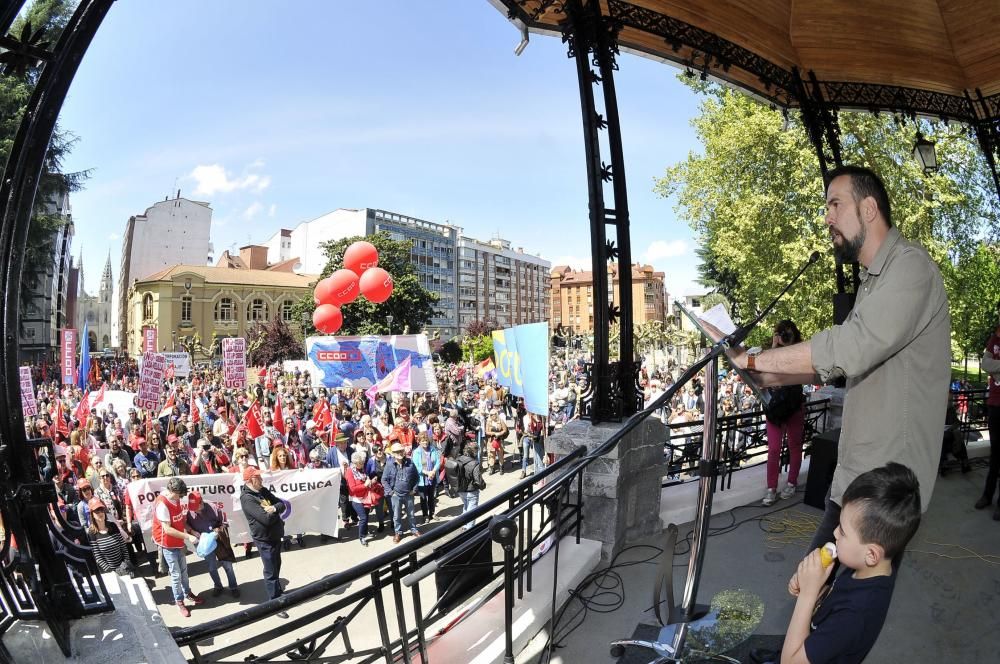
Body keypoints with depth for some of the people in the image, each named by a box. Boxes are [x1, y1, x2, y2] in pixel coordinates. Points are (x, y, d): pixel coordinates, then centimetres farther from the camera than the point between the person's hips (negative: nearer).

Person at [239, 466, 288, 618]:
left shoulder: (263, 491, 5)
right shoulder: (247, 498, -21)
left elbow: (282, 504, 5)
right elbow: (266, 518, -29)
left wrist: (274, 508, -18)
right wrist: (276, 511, -9)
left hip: (275, 535, 8)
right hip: (264, 539, -8)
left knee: (276, 566, 22)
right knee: (271, 571, 1)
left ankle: (278, 592, 40)